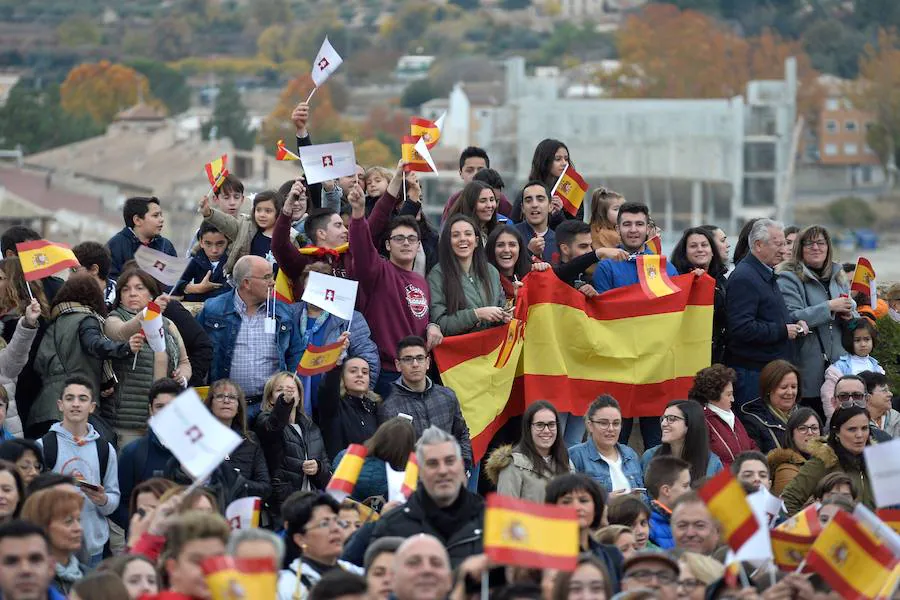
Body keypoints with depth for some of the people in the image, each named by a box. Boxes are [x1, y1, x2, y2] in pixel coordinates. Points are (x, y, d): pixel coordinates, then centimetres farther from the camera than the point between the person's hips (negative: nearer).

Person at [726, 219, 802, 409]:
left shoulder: (767, 274, 19)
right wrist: (782, 331, -17)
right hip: (752, 371, -10)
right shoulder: (743, 278, -15)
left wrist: (794, 323, 13)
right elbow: (742, 328, -24)